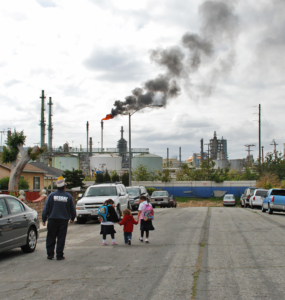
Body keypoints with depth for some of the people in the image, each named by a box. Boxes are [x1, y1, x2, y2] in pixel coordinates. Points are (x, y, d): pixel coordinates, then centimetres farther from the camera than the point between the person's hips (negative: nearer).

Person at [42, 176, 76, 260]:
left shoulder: (52, 195, -3)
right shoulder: (68, 196, 0)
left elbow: (46, 208, -3)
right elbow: (73, 209, 8)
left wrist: (44, 219, 4)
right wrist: (72, 218, 24)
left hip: (52, 219, 0)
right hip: (64, 220, 0)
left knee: (51, 238, 9)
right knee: (61, 238, 5)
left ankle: (50, 254, 12)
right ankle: (59, 255, 6)